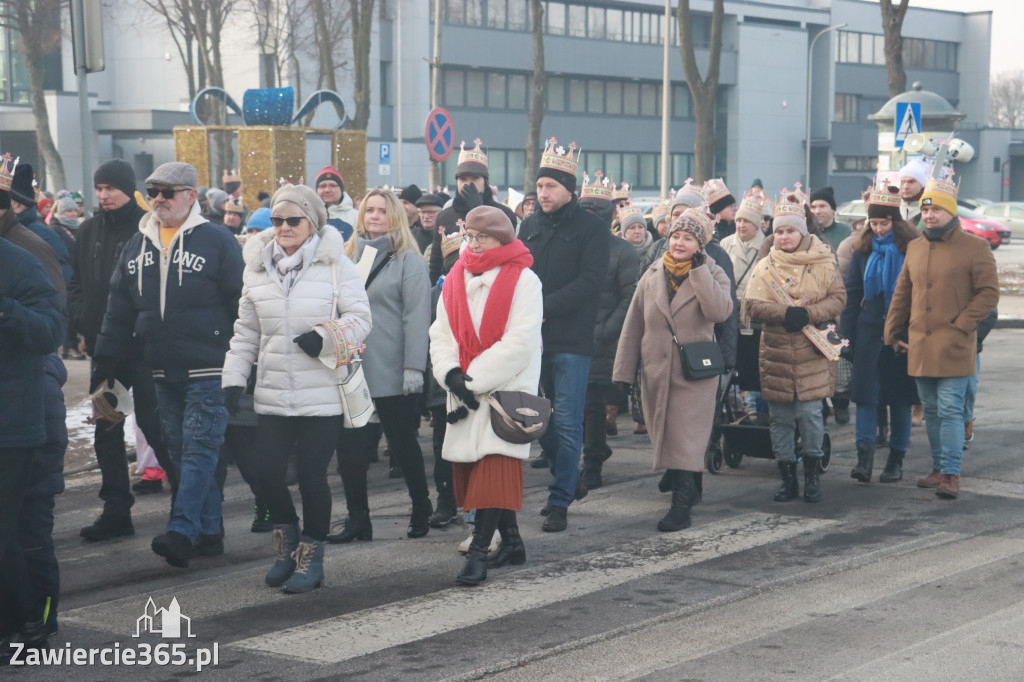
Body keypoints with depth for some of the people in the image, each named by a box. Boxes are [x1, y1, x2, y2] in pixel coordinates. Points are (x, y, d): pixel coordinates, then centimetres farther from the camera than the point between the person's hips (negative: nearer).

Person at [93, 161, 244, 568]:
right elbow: (120, 309, 17)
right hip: (163, 372, 6)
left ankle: (182, 531, -16)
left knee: (199, 450, -10)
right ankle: (209, 531, 16)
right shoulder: (136, 246, 12)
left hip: (208, 371, -6)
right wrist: (106, 359, 12)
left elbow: (241, 304, -4)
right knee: (181, 453, 8)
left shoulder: (217, 241, -5)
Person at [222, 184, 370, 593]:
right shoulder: (257, 267, 10)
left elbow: (360, 318, -4)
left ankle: (311, 556, 17)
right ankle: (288, 547, 24)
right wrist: (234, 376, 7)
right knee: (268, 473, -1)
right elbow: (246, 330, 15)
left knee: (311, 477, -2)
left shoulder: (336, 265, -3)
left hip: (322, 395, -4)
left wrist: (325, 338, -21)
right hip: (273, 394, 4)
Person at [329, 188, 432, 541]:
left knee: (403, 443, 6)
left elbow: (416, 316, -10)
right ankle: (357, 519, 9)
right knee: (350, 446, 1)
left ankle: (421, 511, 22)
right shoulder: (349, 256, 14)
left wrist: (413, 367, -16)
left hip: (392, 374, -5)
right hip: (352, 370, 5)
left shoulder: (408, 260, -3)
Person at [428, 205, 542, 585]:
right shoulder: (456, 279, 11)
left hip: (507, 389, -6)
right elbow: (441, 334, 8)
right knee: (471, 466, 7)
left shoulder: (523, 280, -6)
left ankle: (478, 552, -15)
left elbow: (519, 343, -14)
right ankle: (511, 542, 20)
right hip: (465, 392, 6)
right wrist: (451, 374, -11)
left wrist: (475, 380, -16)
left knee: (495, 465, -13)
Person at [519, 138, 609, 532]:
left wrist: (544, 307, -17)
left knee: (567, 423, -5)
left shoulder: (591, 228, -2)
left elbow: (590, 281, -11)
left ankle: (560, 502, 1)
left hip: (571, 340, -5)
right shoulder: (530, 227, 13)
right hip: (533, 337, 5)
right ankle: (568, 479, 28)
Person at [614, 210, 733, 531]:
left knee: (685, 440, -9)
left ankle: (682, 506, -9)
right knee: (665, 438, 9)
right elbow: (633, 325, 10)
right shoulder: (652, 277, 9)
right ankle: (688, 490, 25)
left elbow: (720, 311, -21)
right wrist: (624, 371, 5)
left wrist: (698, 270, -18)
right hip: (657, 372, 4)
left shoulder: (712, 275, 0)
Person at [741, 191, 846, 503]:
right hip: (775, 355, 2)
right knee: (781, 418, 6)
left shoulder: (823, 263, 2)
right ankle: (788, 478, 16)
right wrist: (785, 313, -19)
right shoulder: (764, 267, 5)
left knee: (810, 413, -3)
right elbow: (753, 305, -4)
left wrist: (808, 314, -16)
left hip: (812, 355, -2)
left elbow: (838, 298, -1)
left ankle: (811, 475, 13)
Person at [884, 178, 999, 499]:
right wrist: (894, 333, 12)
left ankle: (951, 475, -6)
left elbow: (989, 293, -7)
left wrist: (961, 325, -13)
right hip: (919, 348, 6)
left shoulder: (974, 248, -5)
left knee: (950, 410, -8)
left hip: (954, 348, -6)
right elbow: (902, 295, 18)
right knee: (931, 411, 11)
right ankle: (939, 469, 20)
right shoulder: (915, 249, 12)